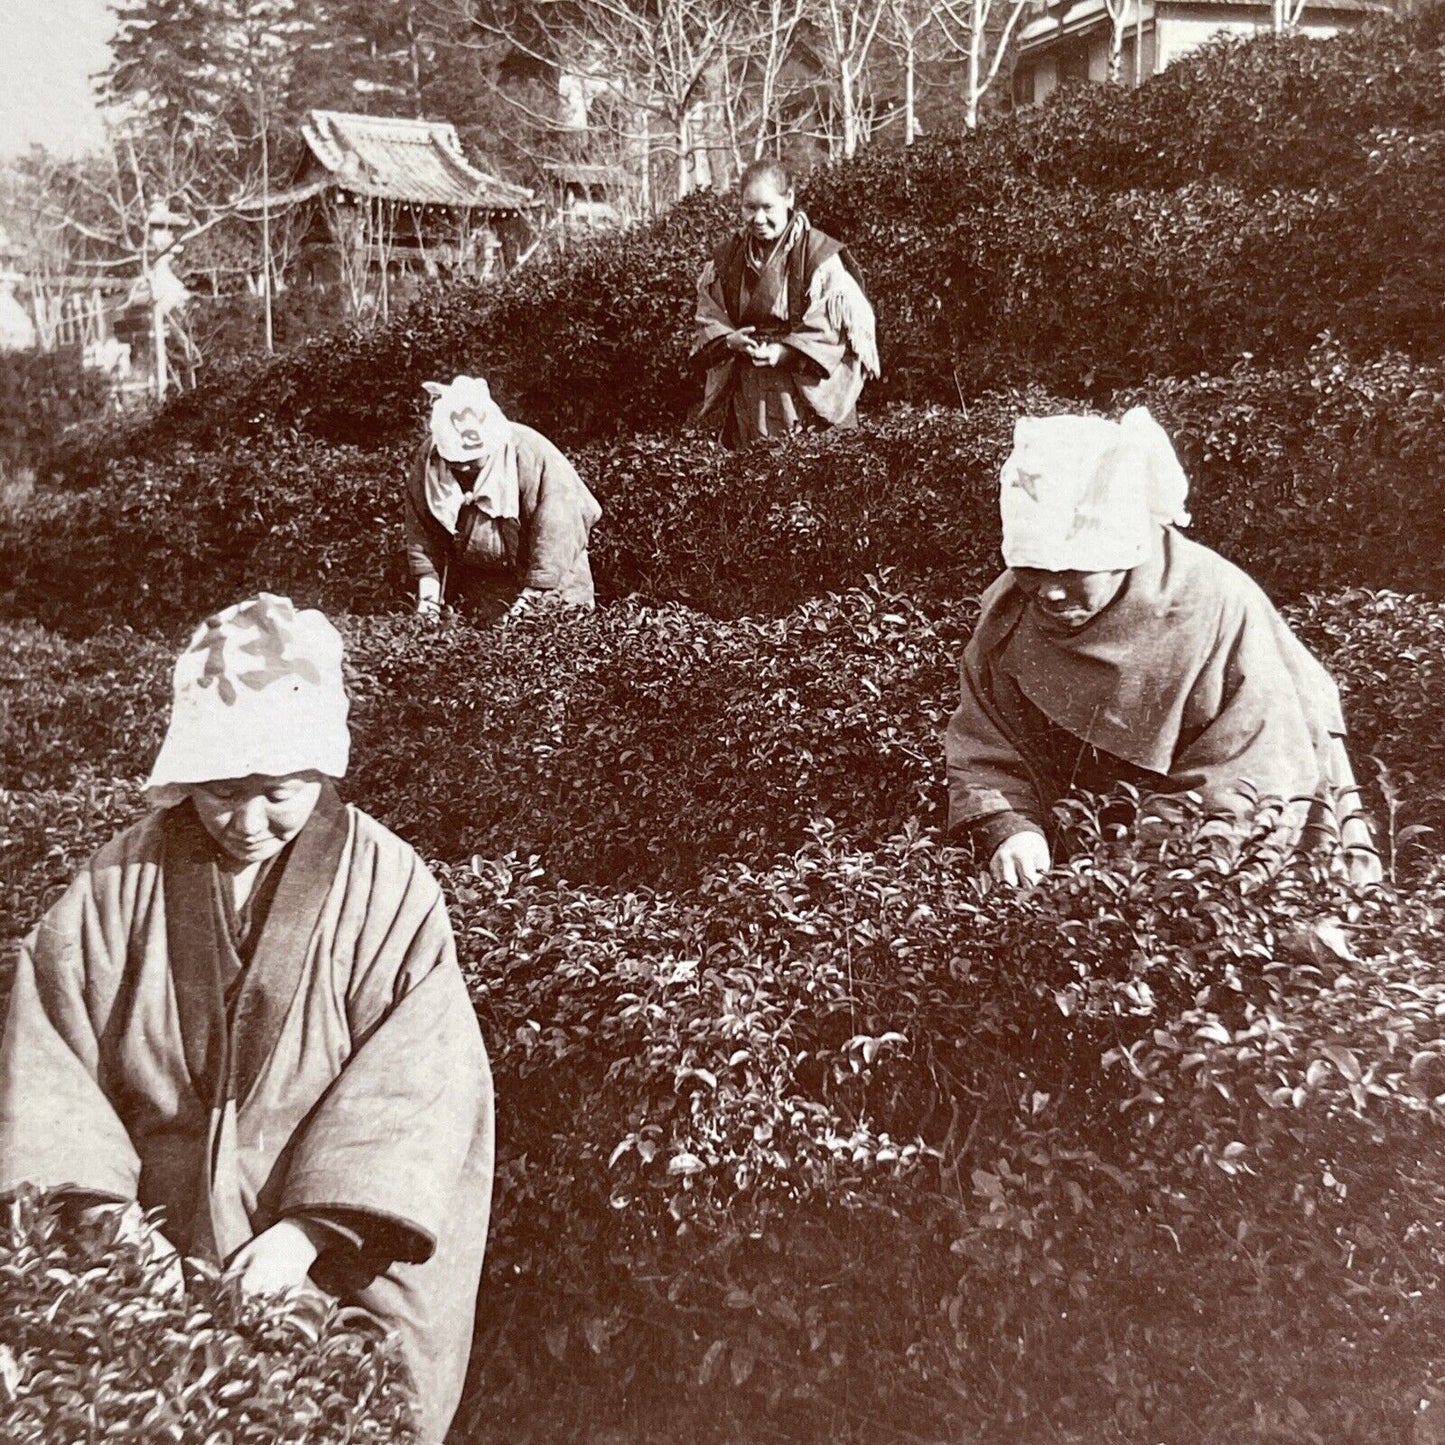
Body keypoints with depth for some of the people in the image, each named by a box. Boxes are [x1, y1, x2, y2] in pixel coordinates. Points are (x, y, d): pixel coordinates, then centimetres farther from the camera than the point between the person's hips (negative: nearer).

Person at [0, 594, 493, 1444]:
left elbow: (415, 1084, -15)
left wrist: (309, 1229, -22)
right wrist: (95, 1205, -14)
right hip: (156, 1251, 2)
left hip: (346, 1256, -2)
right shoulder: (125, 883, -3)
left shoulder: (386, 885, -10)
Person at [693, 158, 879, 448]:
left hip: (806, 395, -4)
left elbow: (837, 332, -9)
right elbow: (707, 324, 10)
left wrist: (784, 353, -21)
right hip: (744, 398, 4)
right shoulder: (726, 258, 8)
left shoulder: (820, 257, -6)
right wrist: (730, 341, -13)